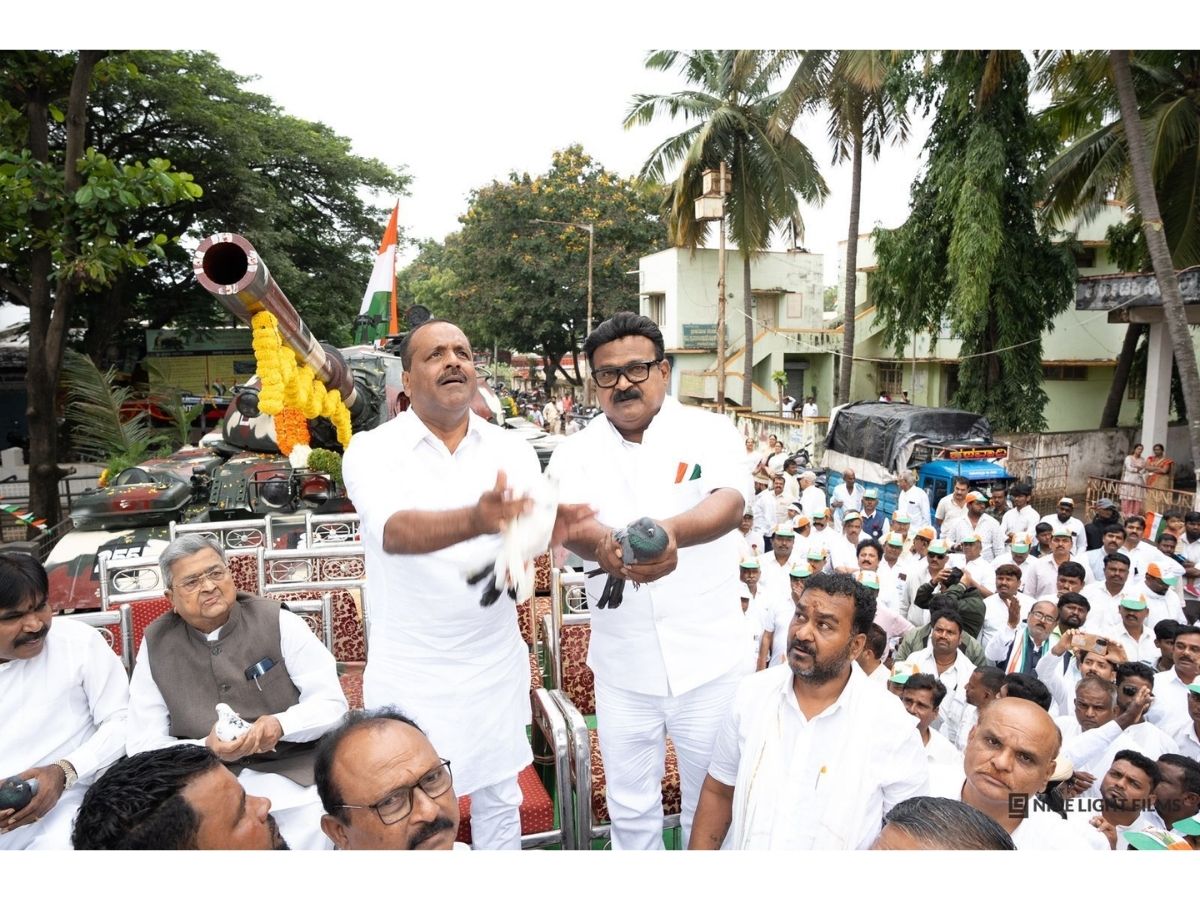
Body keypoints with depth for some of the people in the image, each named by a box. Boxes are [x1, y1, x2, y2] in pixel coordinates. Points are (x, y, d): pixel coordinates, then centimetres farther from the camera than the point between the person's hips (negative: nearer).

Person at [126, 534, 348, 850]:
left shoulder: (278, 622, -3)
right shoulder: (156, 644, 3)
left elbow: (331, 702, -2)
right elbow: (143, 745, 2)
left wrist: (280, 725, -23)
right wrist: (207, 749, -17)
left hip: (292, 771, -2)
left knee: (308, 826, -31)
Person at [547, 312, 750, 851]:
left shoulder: (710, 432, -6)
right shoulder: (576, 453, -2)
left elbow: (731, 501, -25)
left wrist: (670, 530, -47)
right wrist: (603, 546, -45)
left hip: (708, 662, -1)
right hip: (623, 667, 1)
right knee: (630, 810, 18)